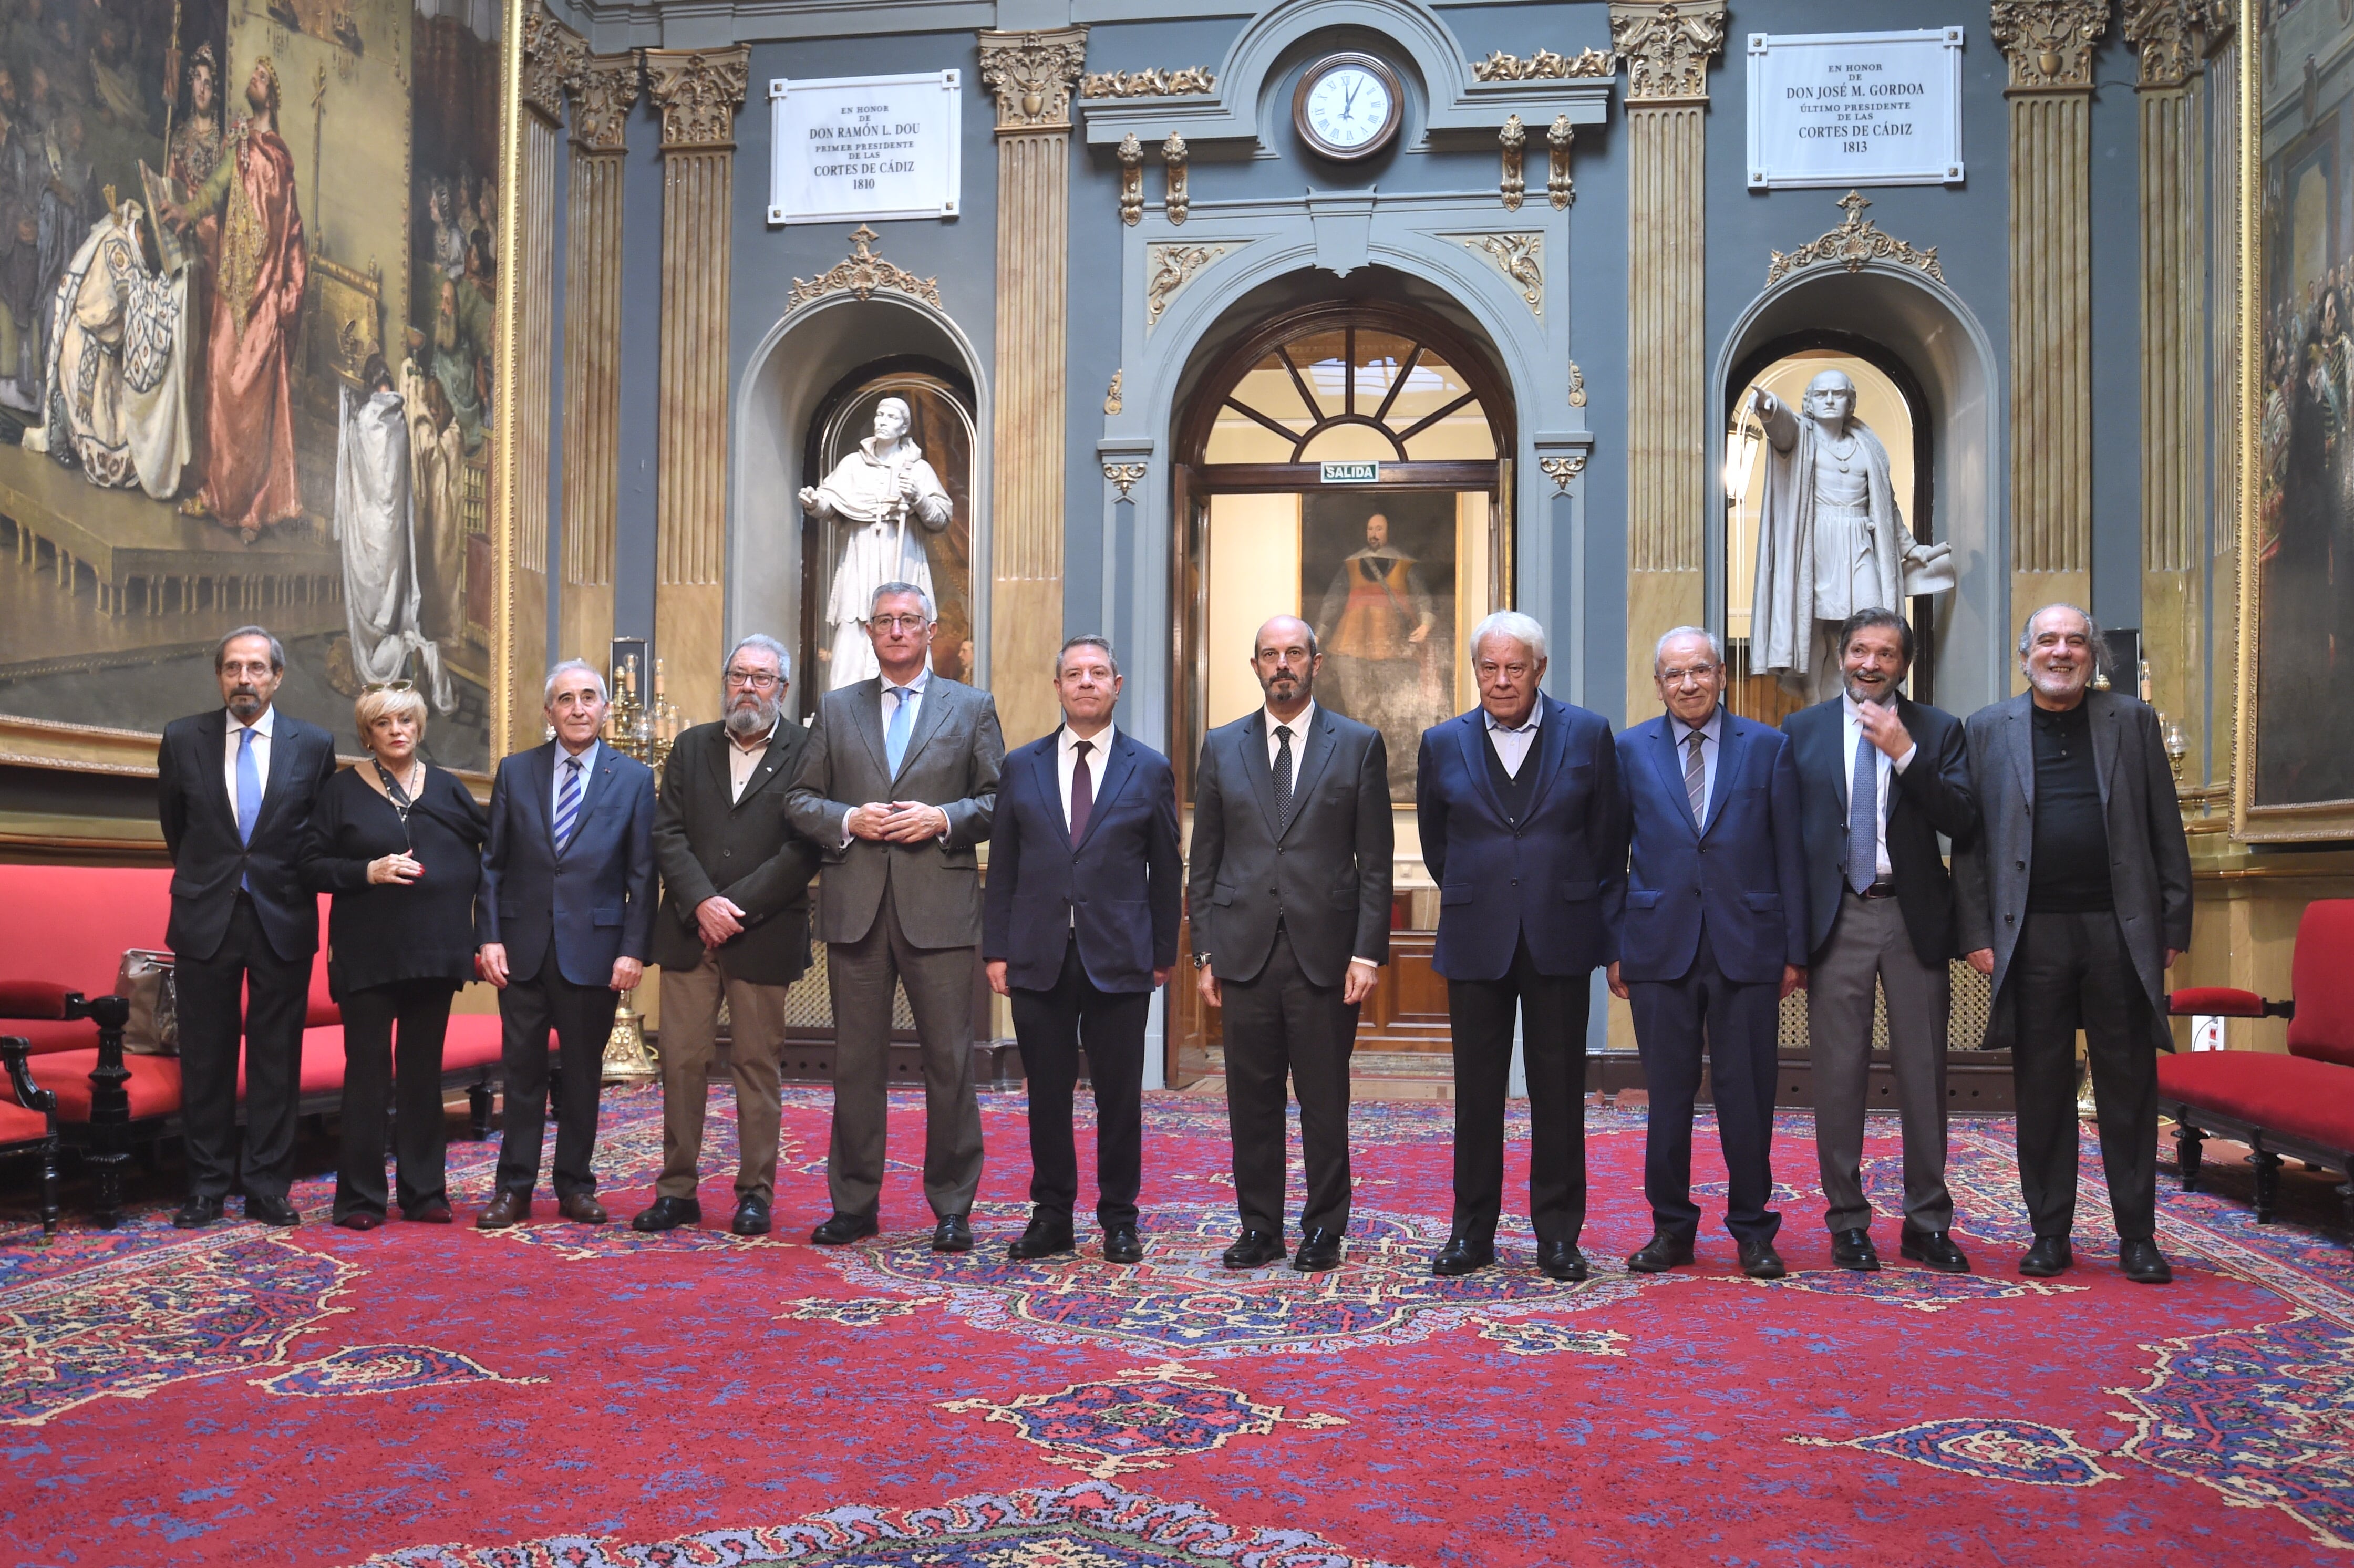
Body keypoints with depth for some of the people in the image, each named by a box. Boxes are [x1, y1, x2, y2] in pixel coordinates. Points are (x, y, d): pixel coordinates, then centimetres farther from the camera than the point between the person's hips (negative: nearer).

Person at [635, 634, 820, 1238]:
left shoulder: (805, 752, -1)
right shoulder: (691, 747, 12)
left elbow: (805, 847, -9)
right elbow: (668, 833, 5)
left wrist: (738, 908, -13)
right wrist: (702, 904, -10)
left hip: (765, 935, -3)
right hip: (689, 932, 3)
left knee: (757, 1065, 4)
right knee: (681, 1062, 4)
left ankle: (756, 1193, 14)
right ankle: (677, 1191, 14)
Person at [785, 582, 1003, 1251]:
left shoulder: (972, 707, 9)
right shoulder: (836, 709, 14)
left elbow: (998, 799, 5)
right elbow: (799, 800, 11)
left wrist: (943, 819, -12)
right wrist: (847, 820, -8)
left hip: (939, 907, -2)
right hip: (855, 909, 2)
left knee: (950, 1062, 0)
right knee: (856, 1061, 7)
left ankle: (952, 1208, 12)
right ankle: (854, 1203, 18)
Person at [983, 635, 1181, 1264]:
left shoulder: (1150, 770, 5)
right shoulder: (1021, 767, 9)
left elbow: (1166, 870, 6)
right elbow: (1002, 868, 8)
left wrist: (1165, 952, 3)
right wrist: (996, 949, 2)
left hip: (1119, 958, -1)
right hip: (1038, 957, 1)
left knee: (1119, 1095, 4)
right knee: (1047, 1093, 7)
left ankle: (1118, 1219, 18)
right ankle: (1051, 1215, 20)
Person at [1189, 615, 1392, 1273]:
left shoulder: (1359, 745, 4)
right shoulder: (1222, 746, 10)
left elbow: (1375, 861, 1)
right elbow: (1205, 860, 10)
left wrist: (1368, 951, -6)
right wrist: (1204, 949, 4)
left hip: (1325, 951, -2)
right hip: (1245, 952, 2)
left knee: (1325, 1101, 5)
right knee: (1252, 1100, 7)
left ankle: (1324, 1230, 19)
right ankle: (1259, 1227, 19)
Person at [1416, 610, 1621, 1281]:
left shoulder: (1588, 734, 1)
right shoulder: (1443, 743, 4)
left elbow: (1608, 837, 7)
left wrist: (1586, 906, 10)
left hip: (1560, 938, -1)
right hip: (1476, 941, 1)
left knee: (1559, 1090, 5)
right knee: (1477, 1092, 7)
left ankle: (1557, 1232, 16)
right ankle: (1472, 1231, 17)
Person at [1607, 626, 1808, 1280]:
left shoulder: (1769, 747, 5)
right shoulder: (1631, 749, 6)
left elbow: (1790, 854, 4)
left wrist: (1795, 950, 0)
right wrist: (1613, 947, 1)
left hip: (1746, 946, 0)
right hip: (1660, 947, 1)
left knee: (1747, 1095, 4)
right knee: (1668, 1094, 7)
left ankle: (1753, 1229, 19)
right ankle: (1671, 1227, 19)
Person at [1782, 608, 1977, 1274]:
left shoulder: (1937, 730, 5)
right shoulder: (1802, 731, 7)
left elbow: (1963, 823, -6)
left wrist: (1906, 754, -15)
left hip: (1914, 918, 0)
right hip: (1836, 918, 0)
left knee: (1923, 1071, 5)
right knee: (1839, 1074, 3)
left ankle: (1927, 1223, 18)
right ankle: (1847, 1222, 14)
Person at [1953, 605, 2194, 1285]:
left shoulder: (2133, 721, 10)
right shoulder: (1987, 730, 8)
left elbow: (2166, 833, 8)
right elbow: (1969, 841, 5)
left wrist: (2174, 925, 1)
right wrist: (1977, 936, -2)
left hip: (2122, 931, 0)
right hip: (2033, 935, 0)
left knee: (2129, 1088, 5)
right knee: (2042, 1089, 5)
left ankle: (2137, 1235, 15)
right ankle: (2050, 1231, 15)